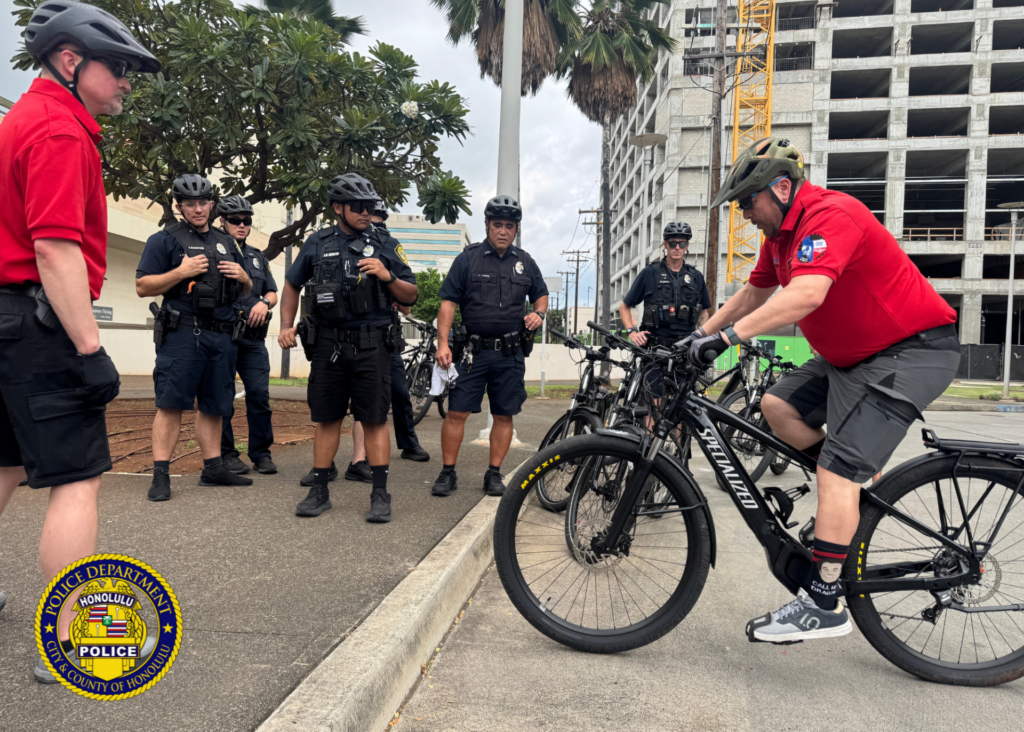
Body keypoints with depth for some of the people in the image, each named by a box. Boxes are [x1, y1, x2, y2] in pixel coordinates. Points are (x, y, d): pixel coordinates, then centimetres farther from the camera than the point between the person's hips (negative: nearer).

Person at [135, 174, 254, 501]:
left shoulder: (226, 242, 21)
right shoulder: (164, 240, 4)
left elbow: (246, 291, 26)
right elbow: (143, 286, -2)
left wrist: (242, 276, 3)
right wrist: (181, 272, -14)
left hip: (221, 336, 5)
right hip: (182, 334, -5)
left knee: (214, 405, 10)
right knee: (171, 404, -7)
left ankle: (213, 468, 19)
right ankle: (160, 475, -4)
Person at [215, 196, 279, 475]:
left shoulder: (257, 257, 21)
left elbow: (272, 293, 20)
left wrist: (264, 303, -1)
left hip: (253, 338, 4)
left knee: (259, 394, 0)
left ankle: (261, 454, 9)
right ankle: (226, 454, 12)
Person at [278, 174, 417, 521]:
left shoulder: (385, 245, 5)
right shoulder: (317, 244, 10)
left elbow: (411, 296, 5)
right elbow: (292, 284, 20)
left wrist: (387, 276, -13)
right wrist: (286, 325, 9)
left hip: (371, 345, -2)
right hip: (328, 344, 2)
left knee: (375, 420, -2)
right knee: (326, 418, 8)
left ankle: (380, 494, 4)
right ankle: (319, 491, 19)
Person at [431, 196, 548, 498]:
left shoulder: (525, 263, 10)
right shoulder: (468, 258, 1)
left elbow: (541, 294, 24)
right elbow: (448, 302, -3)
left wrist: (539, 314, 0)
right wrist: (443, 343, -12)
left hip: (511, 353, 3)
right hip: (473, 350, -2)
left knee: (504, 415, 6)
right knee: (456, 412, -3)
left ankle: (494, 473, 18)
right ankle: (448, 472, 9)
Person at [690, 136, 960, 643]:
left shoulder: (830, 215, -23)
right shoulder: (781, 232, 8)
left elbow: (806, 295, -39)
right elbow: (754, 294, 17)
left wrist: (727, 337, -42)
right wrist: (698, 335, 10)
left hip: (913, 350, -10)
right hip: (852, 354, 10)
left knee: (837, 467, -17)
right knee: (778, 406, -2)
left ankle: (823, 604, -10)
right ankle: (863, 486, 13)